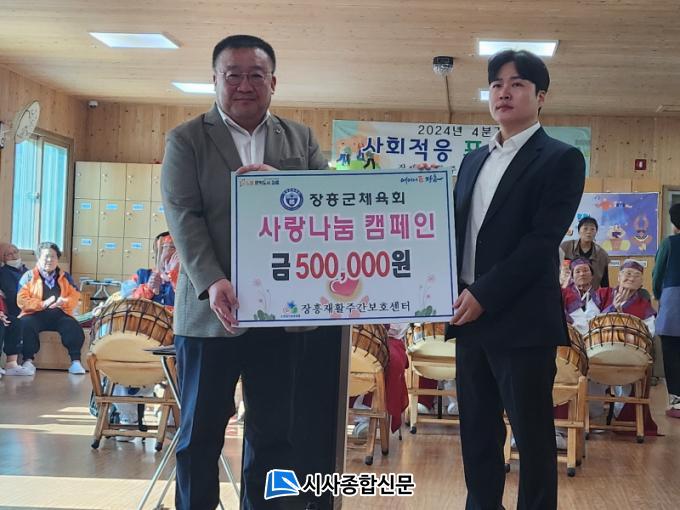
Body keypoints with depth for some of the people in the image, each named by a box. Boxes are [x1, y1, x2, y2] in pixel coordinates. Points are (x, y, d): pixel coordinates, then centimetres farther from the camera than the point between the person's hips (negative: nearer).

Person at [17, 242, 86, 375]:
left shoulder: (65, 277, 17)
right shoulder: (29, 276, 9)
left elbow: (75, 297, 8)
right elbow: (22, 300, -3)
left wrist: (64, 301, -16)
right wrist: (43, 304, -19)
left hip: (59, 314, 2)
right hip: (36, 314, -2)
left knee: (75, 328, -29)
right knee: (26, 324, -35)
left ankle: (75, 361, -27)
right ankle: (28, 360, -29)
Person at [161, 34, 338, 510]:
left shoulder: (301, 138, 12)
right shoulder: (185, 140, 3)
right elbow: (184, 218, -7)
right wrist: (212, 282, -22)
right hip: (213, 308, -2)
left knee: (275, 432, 9)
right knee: (201, 432, 7)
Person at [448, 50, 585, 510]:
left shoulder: (562, 159, -4)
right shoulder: (474, 160, 17)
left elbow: (543, 240, -13)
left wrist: (484, 294, -17)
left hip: (522, 321, -6)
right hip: (470, 317, 7)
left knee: (532, 436, 2)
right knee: (477, 434, 13)